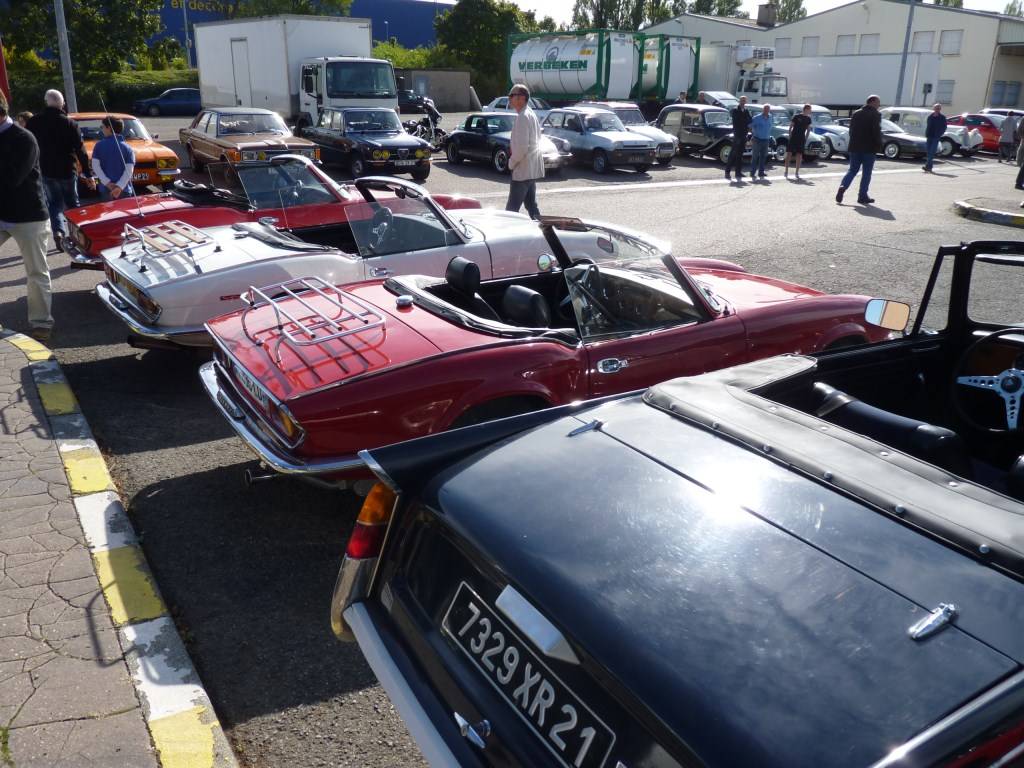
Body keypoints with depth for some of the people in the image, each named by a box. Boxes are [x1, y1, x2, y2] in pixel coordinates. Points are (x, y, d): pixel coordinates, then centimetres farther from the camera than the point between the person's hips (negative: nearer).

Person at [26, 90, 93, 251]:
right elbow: (80, 150, -11)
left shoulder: (34, 122, -1)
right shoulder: (69, 123, -10)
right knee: (72, 204, 13)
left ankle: (58, 231, -7)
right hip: (67, 171, -2)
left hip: (45, 171, 2)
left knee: (54, 203, 13)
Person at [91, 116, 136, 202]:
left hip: (105, 189, 0)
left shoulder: (99, 145, 1)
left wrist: (107, 183, -9)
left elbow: (95, 166, -7)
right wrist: (120, 186, -15)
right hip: (124, 190, 0)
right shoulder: (127, 148, 0)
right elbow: (129, 170, -11)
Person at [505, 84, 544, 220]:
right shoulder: (531, 114, 14)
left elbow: (521, 147, -24)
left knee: (511, 209, -7)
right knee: (531, 205, 14)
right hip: (532, 169, 10)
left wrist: (511, 163, -10)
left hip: (523, 170, -10)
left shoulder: (522, 117, -17)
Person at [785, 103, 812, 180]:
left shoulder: (808, 119, 7)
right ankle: (786, 171, 5)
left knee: (799, 156, 2)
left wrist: (806, 139, 8)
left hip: (801, 139, 4)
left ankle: (797, 172, 7)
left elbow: (808, 129, 15)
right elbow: (790, 127, -3)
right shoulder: (796, 116, -6)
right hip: (793, 138, -4)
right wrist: (790, 136, -8)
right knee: (789, 154, -3)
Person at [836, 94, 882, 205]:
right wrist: (879, 146, -7)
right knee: (866, 173, 3)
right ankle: (862, 196, 3)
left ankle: (843, 186, -13)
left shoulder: (856, 113, 11)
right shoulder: (875, 114, -8)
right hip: (869, 148, -5)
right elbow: (877, 132, -15)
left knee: (852, 170, 11)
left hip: (855, 147, 5)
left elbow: (851, 130, 14)